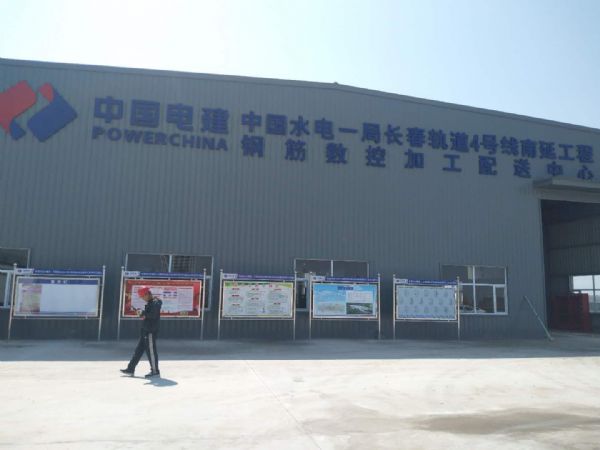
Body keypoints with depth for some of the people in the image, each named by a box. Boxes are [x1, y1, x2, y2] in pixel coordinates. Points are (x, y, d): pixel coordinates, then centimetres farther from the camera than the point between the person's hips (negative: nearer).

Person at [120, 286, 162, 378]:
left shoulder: (155, 303, -15)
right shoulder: (149, 303, 16)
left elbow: (153, 315, -25)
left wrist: (142, 313, -14)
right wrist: (143, 314, -4)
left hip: (151, 331, -10)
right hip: (145, 330, 10)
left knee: (151, 351, -4)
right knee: (139, 350, 14)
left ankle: (155, 371, 5)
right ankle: (130, 369, 23)